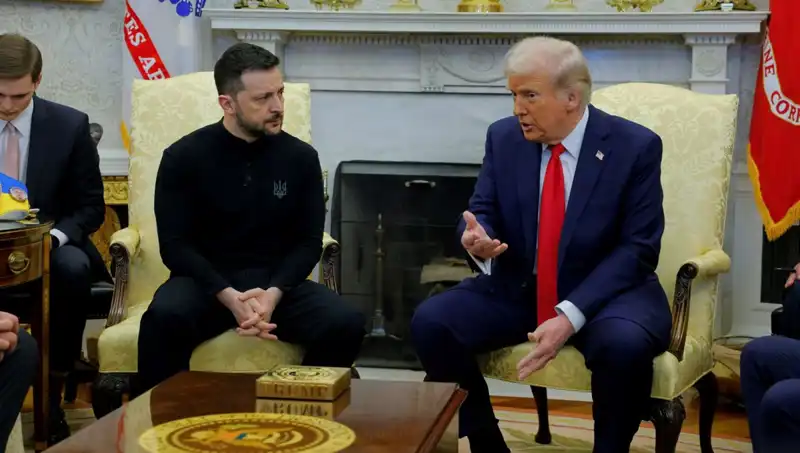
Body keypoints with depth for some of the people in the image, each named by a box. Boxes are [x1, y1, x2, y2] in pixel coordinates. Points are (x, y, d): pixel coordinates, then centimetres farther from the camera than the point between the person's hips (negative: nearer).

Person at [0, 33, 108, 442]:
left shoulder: (70, 125, -3)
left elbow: (91, 206, 1)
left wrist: (53, 237, -20)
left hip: (50, 245, 0)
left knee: (73, 268, -36)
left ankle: (53, 393, -20)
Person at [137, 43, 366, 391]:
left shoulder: (301, 157, 3)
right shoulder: (183, 157, -3)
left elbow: (308, 242, 3)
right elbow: (175, 245, -6)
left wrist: (274, 293, -17)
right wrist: (228, 296, -22)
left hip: (277, 283, 2)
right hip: (207, 282, -2)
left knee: (346, 324, -26)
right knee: (164, 317, -36)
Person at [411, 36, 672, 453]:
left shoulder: (635, 146, -11)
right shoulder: (504, 137, 0)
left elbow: (637, 249, -14)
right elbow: (482, 213, 5)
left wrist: (571, 315, -25)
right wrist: (477, 238, -23)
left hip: (605, 294, -3)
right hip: (517, 289, 4)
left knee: (625, 344, -36)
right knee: (430, 323, -18)